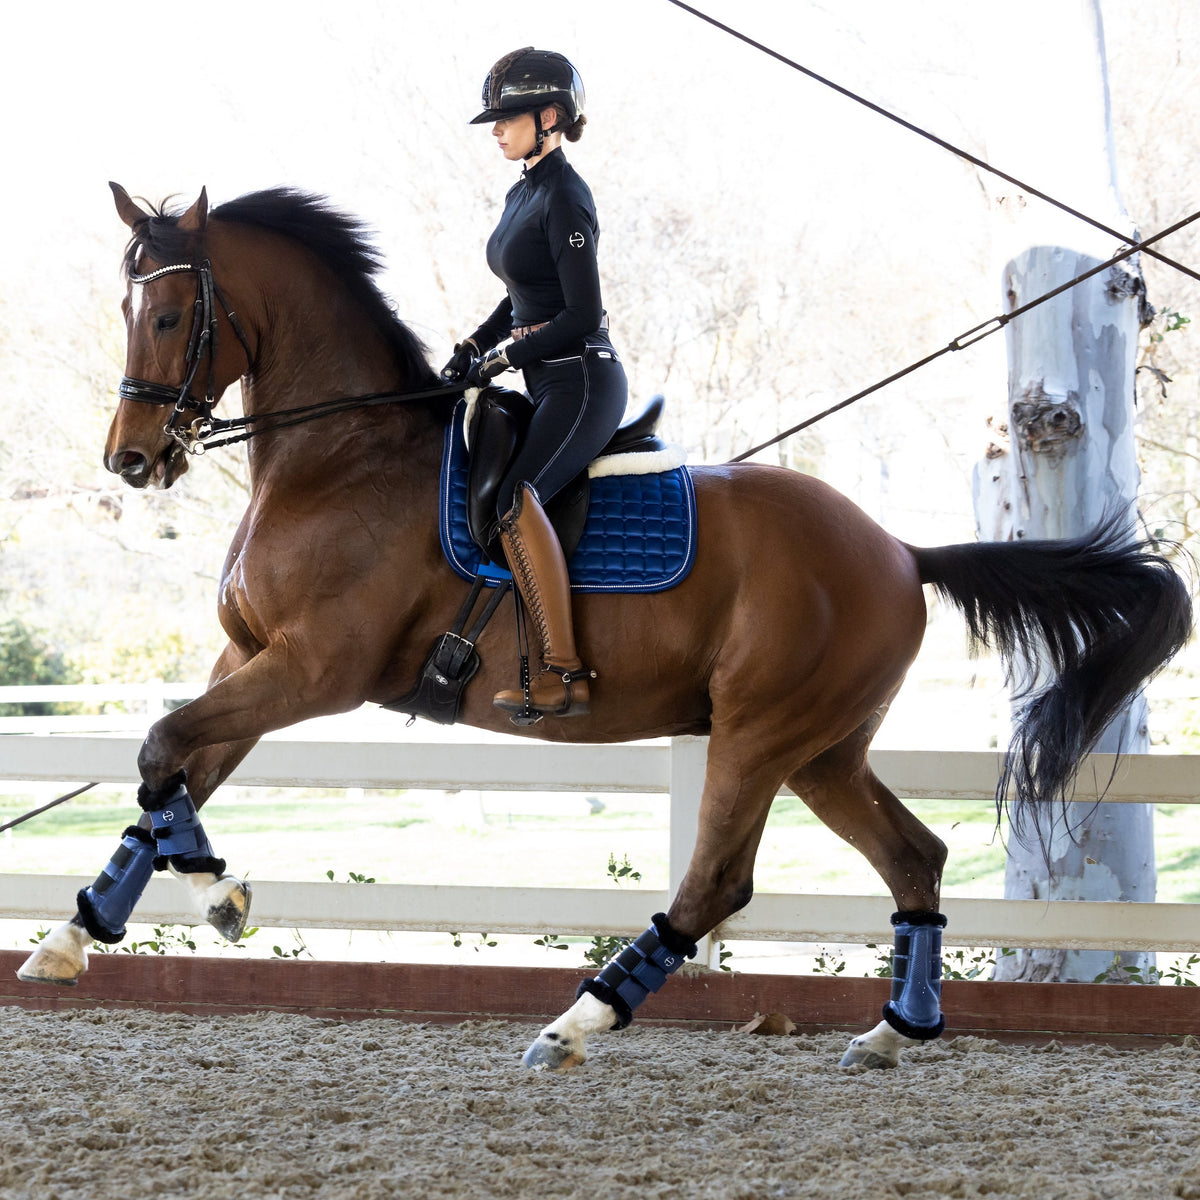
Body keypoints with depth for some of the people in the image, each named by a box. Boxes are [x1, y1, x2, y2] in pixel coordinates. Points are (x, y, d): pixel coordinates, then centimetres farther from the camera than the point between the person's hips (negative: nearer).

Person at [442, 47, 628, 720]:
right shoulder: (524, 192, 15)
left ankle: (565, 673, -33)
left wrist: (502, 357, -13)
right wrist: (471, 350, 10)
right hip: (547, 385, 11)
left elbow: (583, 317, -18)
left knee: (517, 498, -30)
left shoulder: (564, 199, -14)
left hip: (582, 379, -11)